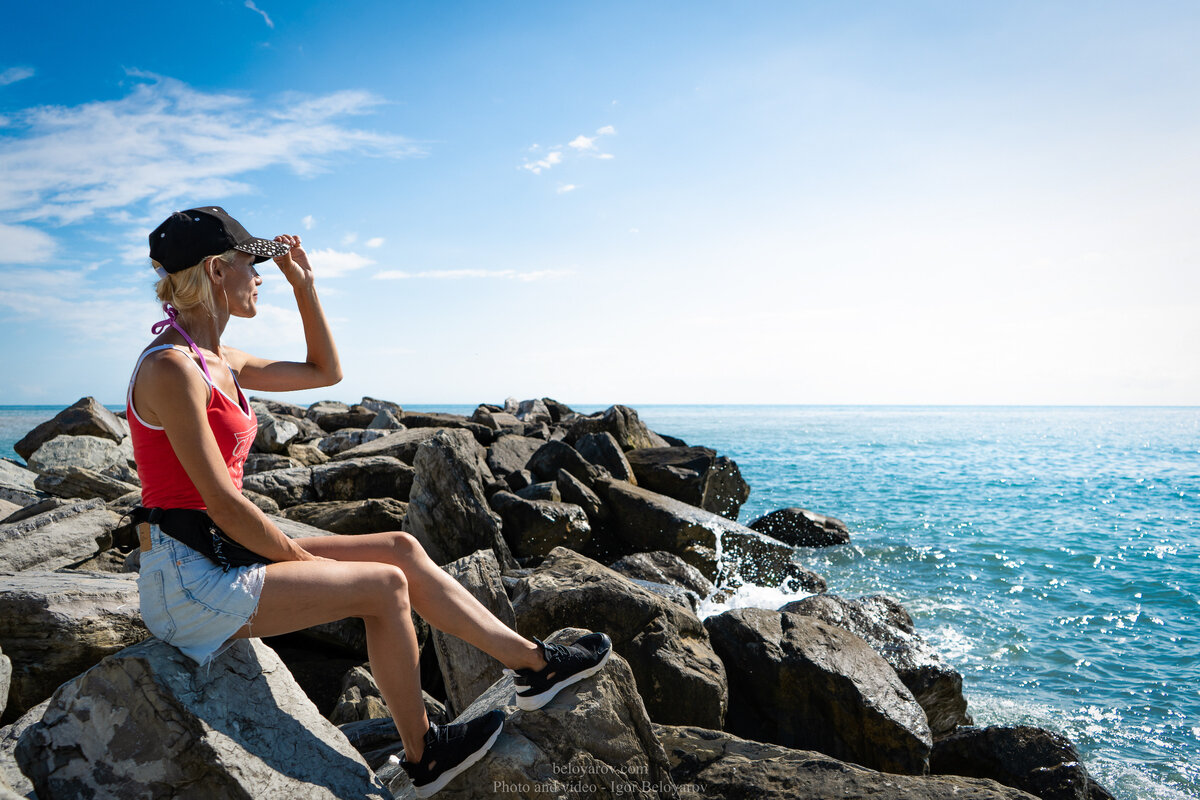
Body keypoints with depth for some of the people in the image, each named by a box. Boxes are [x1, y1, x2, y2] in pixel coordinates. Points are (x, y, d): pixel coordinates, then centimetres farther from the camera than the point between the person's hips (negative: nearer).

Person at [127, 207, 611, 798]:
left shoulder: (216, 361, 10)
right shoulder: (172, 368, -19)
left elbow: (326, 372, 20)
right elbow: (221, 503, -22)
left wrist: (303, 284, 14)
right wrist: (303, 558, -11)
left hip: (226, 554, 9)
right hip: (189, 581, -9)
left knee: (401, 548, 1)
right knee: (385, 584, -11)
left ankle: (533, 663, 7)